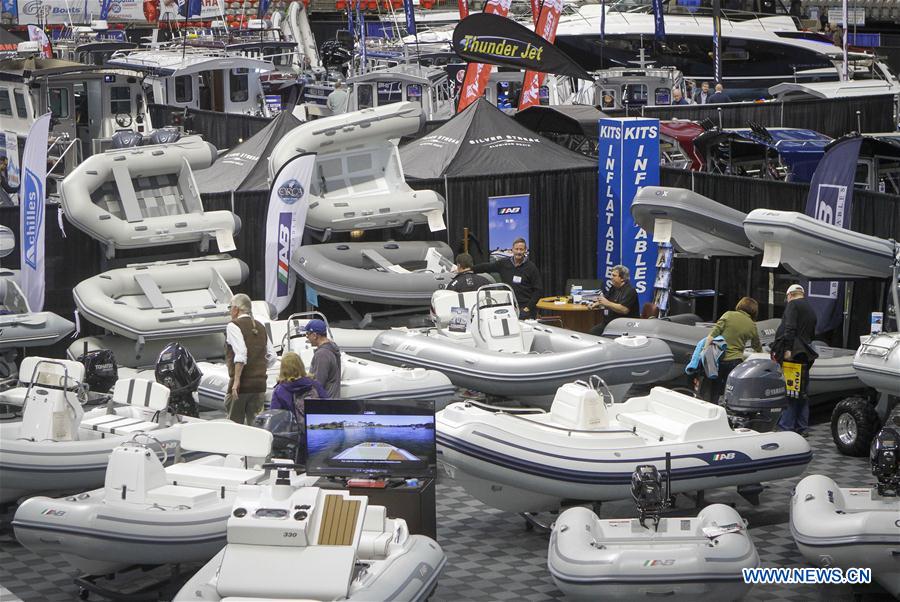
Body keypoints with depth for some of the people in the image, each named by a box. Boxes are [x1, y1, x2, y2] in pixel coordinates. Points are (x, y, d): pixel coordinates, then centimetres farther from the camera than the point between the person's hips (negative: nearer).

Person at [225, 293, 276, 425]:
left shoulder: (233, 326, -6)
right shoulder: (260, 327, 16)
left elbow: (241, 354, -20)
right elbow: (272, 357, 15)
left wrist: (236, 380, -21)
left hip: (241, 384, -6)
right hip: (260, 383, 6)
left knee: (235, 424, 0)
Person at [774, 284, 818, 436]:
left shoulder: (793, 305, -4)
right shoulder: (811, 310, 22)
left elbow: (790, 328, -17)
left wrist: (787, 349, -21)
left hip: (792, 355, -8)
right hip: (805, 355, 8)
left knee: (788, 392, -9)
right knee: (802, 392, 14)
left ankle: (785, 428, -11)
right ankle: (802, 428, 19)